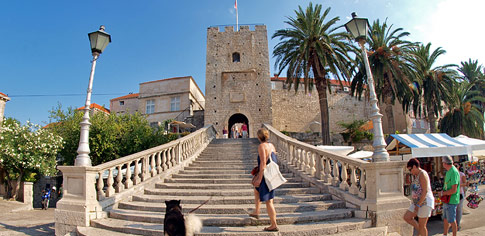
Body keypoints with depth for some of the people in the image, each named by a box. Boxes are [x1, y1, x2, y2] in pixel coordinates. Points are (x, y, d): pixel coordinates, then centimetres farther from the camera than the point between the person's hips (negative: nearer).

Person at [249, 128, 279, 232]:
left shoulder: (262, 146, -16)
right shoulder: (271, 145, 9)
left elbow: (263, 163, -22)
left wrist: (259, 178, -20)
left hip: (266, 176, -10)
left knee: (268, 201, -2)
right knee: (256, 190, 30)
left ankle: (274, 225, 6)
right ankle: (256, 212, 39)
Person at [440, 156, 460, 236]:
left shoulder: (454, 172, -21)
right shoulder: (448, 171, 9)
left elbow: (453, 190, -24)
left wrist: (442, 193, -14)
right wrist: (443, 191, 8)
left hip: (451, 201, -9)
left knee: (452, 220, 3)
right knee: (445, 219, 18)